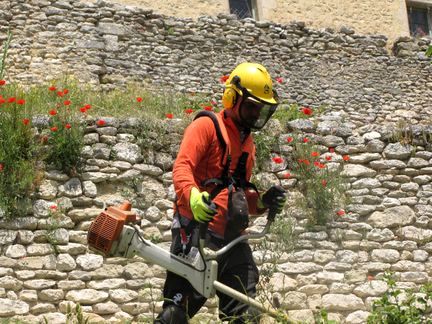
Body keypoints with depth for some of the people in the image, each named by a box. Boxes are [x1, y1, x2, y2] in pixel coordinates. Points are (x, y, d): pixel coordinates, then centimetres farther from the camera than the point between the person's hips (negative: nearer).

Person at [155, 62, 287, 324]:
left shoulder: (248, 143, 22)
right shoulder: (207, 126, -3)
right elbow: (182, 167, -17)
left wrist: (263, 202, 6)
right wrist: (193, 196, -38)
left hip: (231, 236, 8)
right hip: (197, 228, -7)